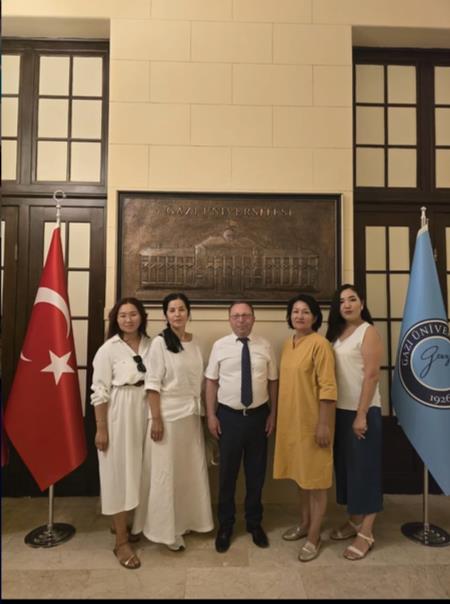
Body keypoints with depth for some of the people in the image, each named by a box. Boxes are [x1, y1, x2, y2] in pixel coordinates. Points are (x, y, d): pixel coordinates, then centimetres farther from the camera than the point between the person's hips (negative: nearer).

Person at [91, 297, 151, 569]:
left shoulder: (151, 344, 2)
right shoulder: (108, 349, -9)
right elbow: (100, 391, -9)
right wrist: (101, 428, -10)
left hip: (144, 413, 5)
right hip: (119, 415, -4)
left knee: (137, 471, 16)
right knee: (120, 472, 4)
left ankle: (123, 523, 39)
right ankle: (121, 541, 17)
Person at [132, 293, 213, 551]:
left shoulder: (195, 342, 6)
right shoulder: (160, 343, -11)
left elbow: (200, 380, 11)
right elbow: (153, 384, -13)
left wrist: (203, 412, 10)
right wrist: (156, 419, -16)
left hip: (192, 414, 6)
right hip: (168, 414, -6)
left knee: (191, 470, 15)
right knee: (166, 472, 5)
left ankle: (187, 520, 34)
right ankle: (168, 529, 22)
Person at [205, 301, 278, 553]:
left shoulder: (265, 346, -1)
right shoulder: (220, 346, -4)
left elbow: (273, 381, 3)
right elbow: (211, 382, -1)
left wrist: (273, 414, 3)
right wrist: (211, 415, -4)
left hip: (258, 415, 1)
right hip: (229, 416, -1)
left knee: (256, 471, 15)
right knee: (228, 472, 11)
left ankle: (254, 522, 37)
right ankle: (226, 524, 32)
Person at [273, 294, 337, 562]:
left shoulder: (319, 343, -16)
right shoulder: (288, 344, 8)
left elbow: (328, 387, -18)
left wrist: (323, 423, -20)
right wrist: (279, 417, 15)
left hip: (313, 421, -7)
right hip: (292, 420, 8)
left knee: (316, 479, 6)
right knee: (303, 475, 20)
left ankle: (314, 537, 20)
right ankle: (304, 524, 36)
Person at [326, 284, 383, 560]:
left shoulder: (368, 332, -9)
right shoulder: (337, 333, 10)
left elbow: (371, 375, -15)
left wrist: (361, 414, -18)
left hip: (363, 410, -6)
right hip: (340, 410, 7)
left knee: (365, 467, 3)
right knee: (346, 465, 13)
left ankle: (367, 533, 14)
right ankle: (354, 520, 29)